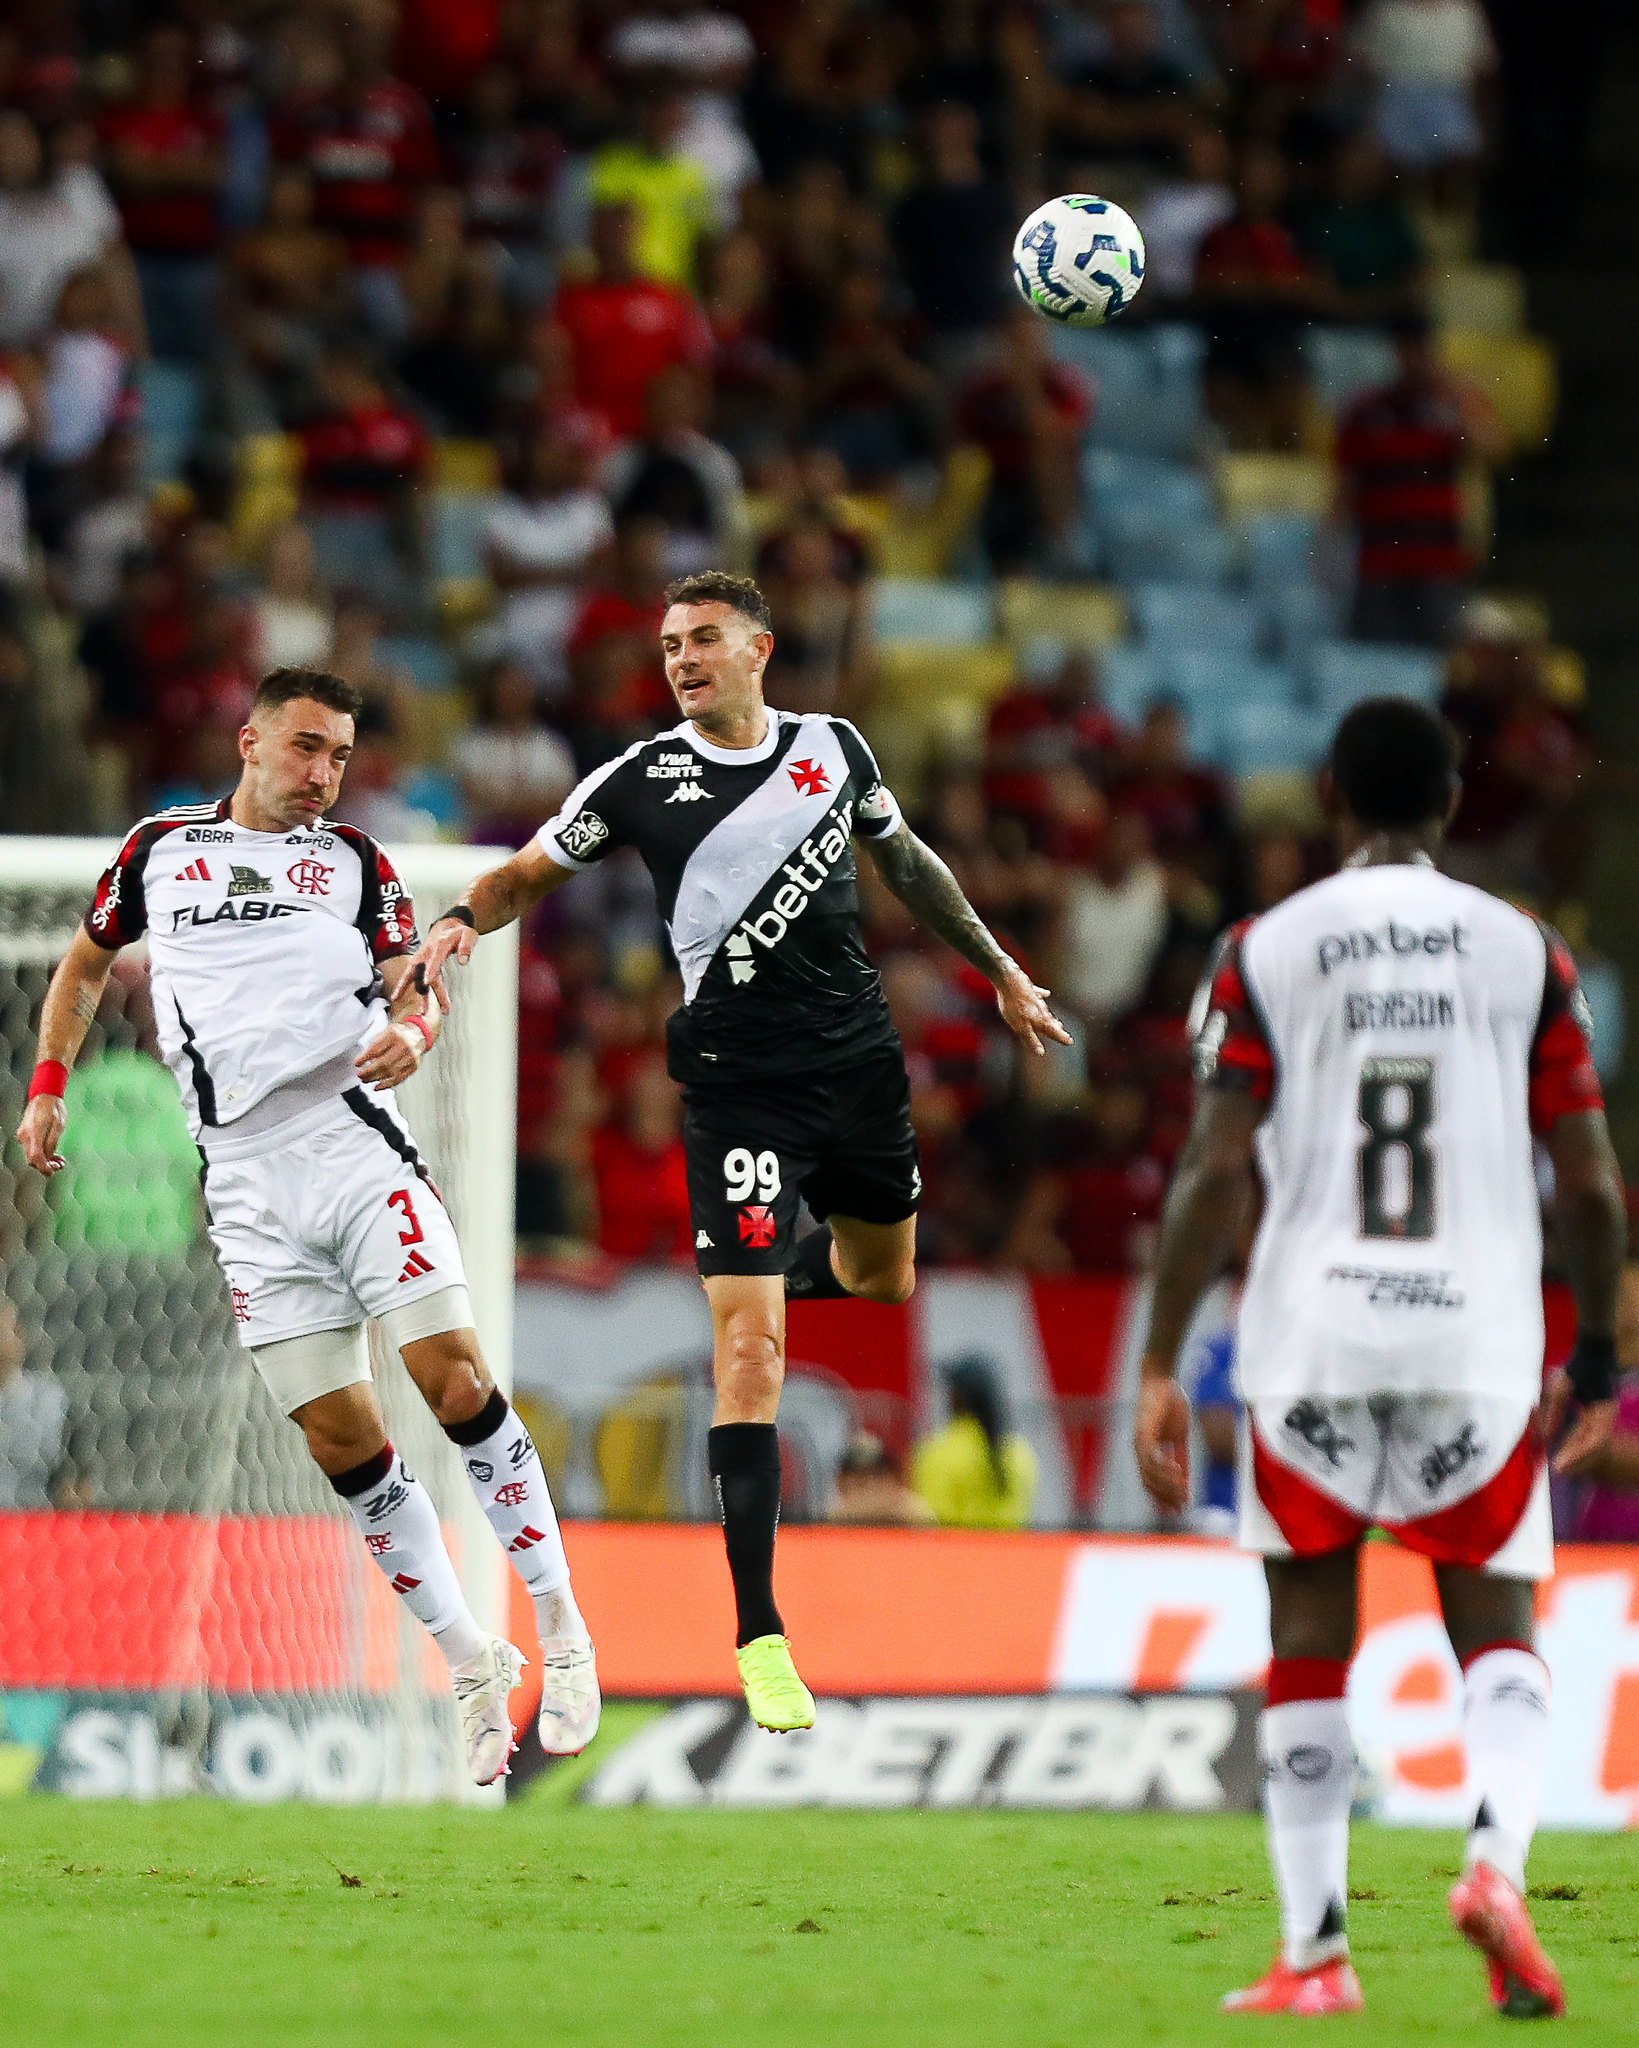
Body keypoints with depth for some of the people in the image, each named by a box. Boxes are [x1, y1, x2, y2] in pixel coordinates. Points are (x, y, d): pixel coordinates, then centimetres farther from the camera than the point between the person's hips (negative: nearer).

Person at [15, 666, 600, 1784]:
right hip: (249, 1181, 1)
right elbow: (86, 965, 28)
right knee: (343, 1442, -2)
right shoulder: (160, 850, 14)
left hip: (356, 1139, -1)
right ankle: (470, 1661, 8)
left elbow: (415, 988, 7)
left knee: (456, 1382, -14)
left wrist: (410, 1031, -15)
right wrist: (49, 1084, 19)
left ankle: (560, 1626, -3)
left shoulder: (354, 861, 12)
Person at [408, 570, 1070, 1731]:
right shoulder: (641, 779, -4)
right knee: (748, 1349, -13)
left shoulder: (833, 747, 5)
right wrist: (465, 918, -20)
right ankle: (761, 1638, -12)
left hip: (860, 1059, 4)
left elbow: (906, 861, 20)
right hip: (739, 1086, -4)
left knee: (884, 1279, 22)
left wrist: (1000, 971, 26)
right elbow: (533, 873, 1)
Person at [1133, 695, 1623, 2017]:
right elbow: (1592, 1184, 3)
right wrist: (1597, 1358, 15)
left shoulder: (1267, 951, 1)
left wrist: (1160, 1366, -1)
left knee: (1309, 1647, 10)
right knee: (1495, 1632, 10)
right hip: (1481, 1344, 0)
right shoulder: (1524, 952, 4)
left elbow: (1217, 1172, -5)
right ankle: (1498, 1859, -16)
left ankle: (1315, 1950, 6)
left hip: (1312, 1338, 0)